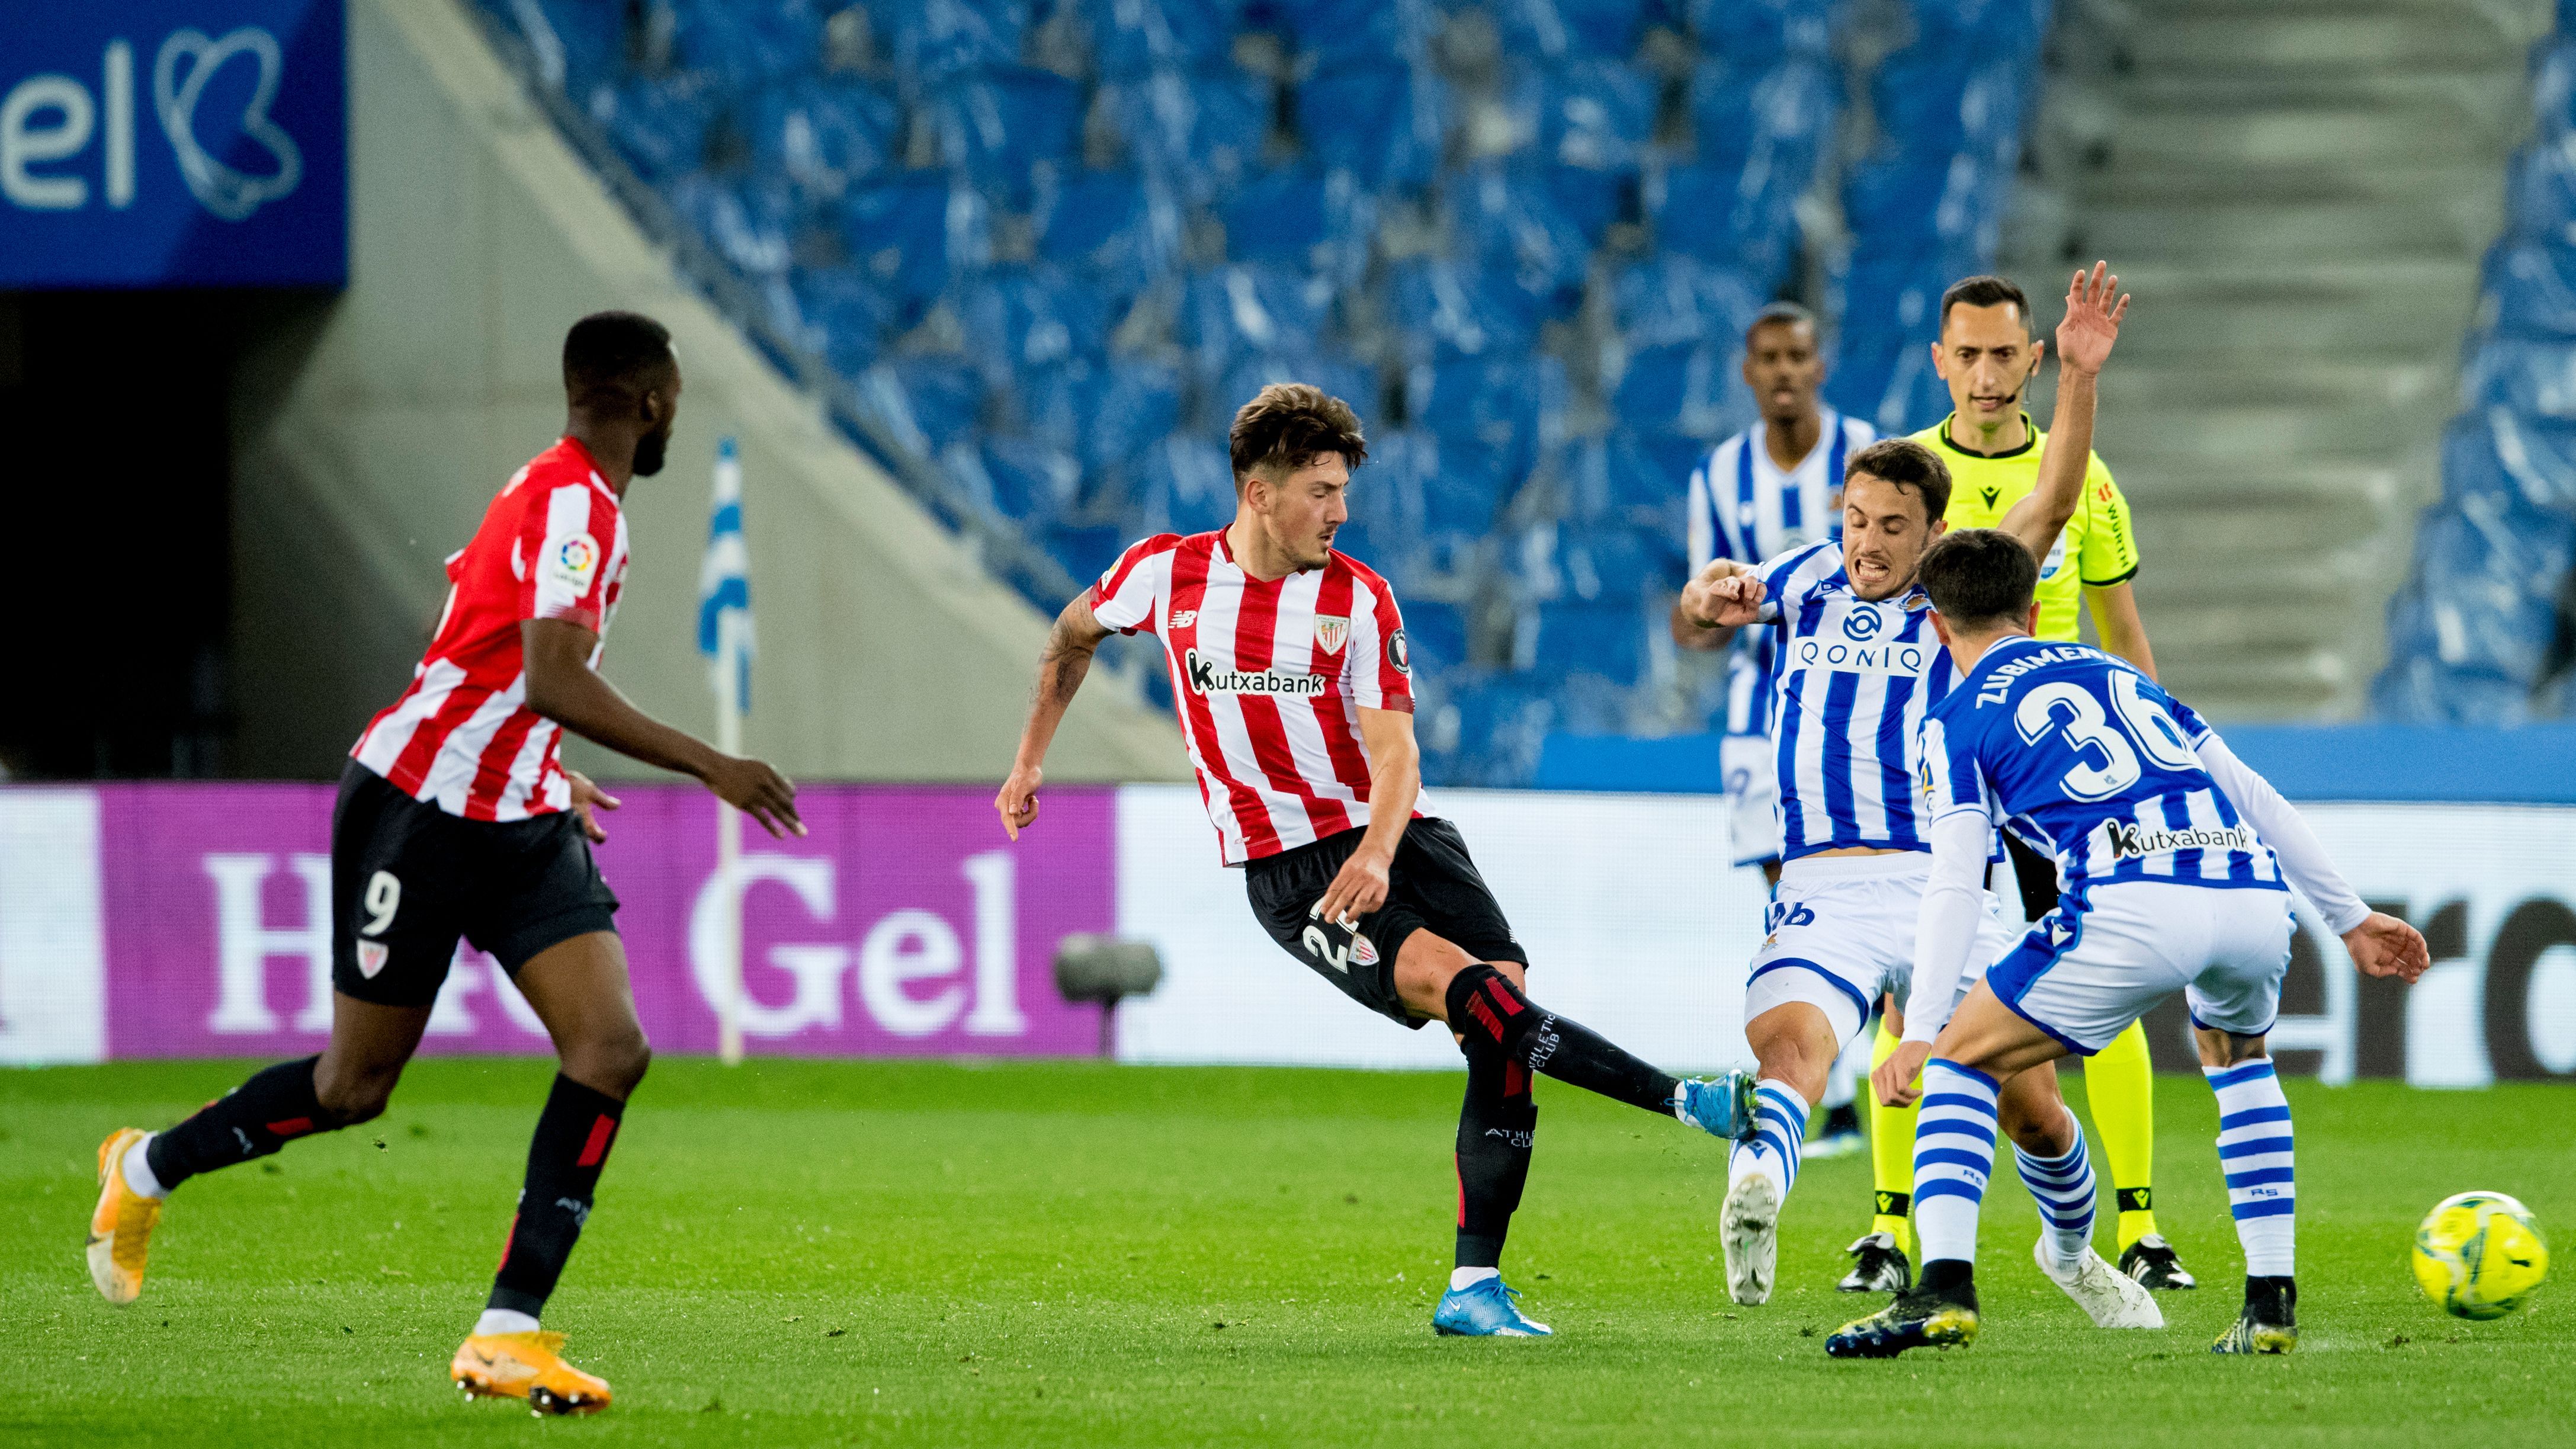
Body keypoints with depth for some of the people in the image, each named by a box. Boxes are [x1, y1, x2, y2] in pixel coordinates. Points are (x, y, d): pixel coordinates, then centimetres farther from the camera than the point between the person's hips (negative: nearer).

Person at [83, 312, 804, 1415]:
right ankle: (146, 1171, 32)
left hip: (520, 818, 9)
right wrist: (706, 767, -29)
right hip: (419, 814, -9)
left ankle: (509, 1335, -13)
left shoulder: (564, 495, 12)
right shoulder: (574, 505, -19)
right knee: (356, 1085, 4)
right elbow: (553, 682, -31)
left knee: (611, 1050, -10)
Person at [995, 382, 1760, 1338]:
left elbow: (1394, 751, -7)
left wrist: (1377, 855, -25)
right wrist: (1031, 757, 26)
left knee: (1504, 994, -15)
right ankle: (1682, 1101, -28)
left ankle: (1475, 1285, -10)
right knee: (1464, 988, -24)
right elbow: (1074, 633, 22)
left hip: (1393, 838, 3)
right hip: (1286, 873, -3)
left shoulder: (1357, 597, 0)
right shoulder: (1166, 574, 0)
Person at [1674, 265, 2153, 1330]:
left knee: (2031, 1099, 3)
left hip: (1948, 884, 1)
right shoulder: (1807, 583, 15)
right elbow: (1706, 608, 2)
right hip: (1825, 891, -1)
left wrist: (2079, 378, -15)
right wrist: (1711, 595, -23)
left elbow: (2054, 504, -2)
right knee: (1788, 1045, -30)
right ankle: (1755, 1199, -57)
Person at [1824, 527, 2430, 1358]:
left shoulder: (1957, 721, 16)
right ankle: (2271, 1303, 24)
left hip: (2132, 907, -5)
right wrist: (2350, 917, 36)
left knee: (1962, 1062, 12)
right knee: (2236, 1056, 35)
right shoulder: (2118, 675, 33)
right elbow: (2252, 795, 31)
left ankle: (1944, 1288, -7)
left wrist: (1921, 1031, -3)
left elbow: (1955, 884, 3)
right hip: (2254, 896, 5)